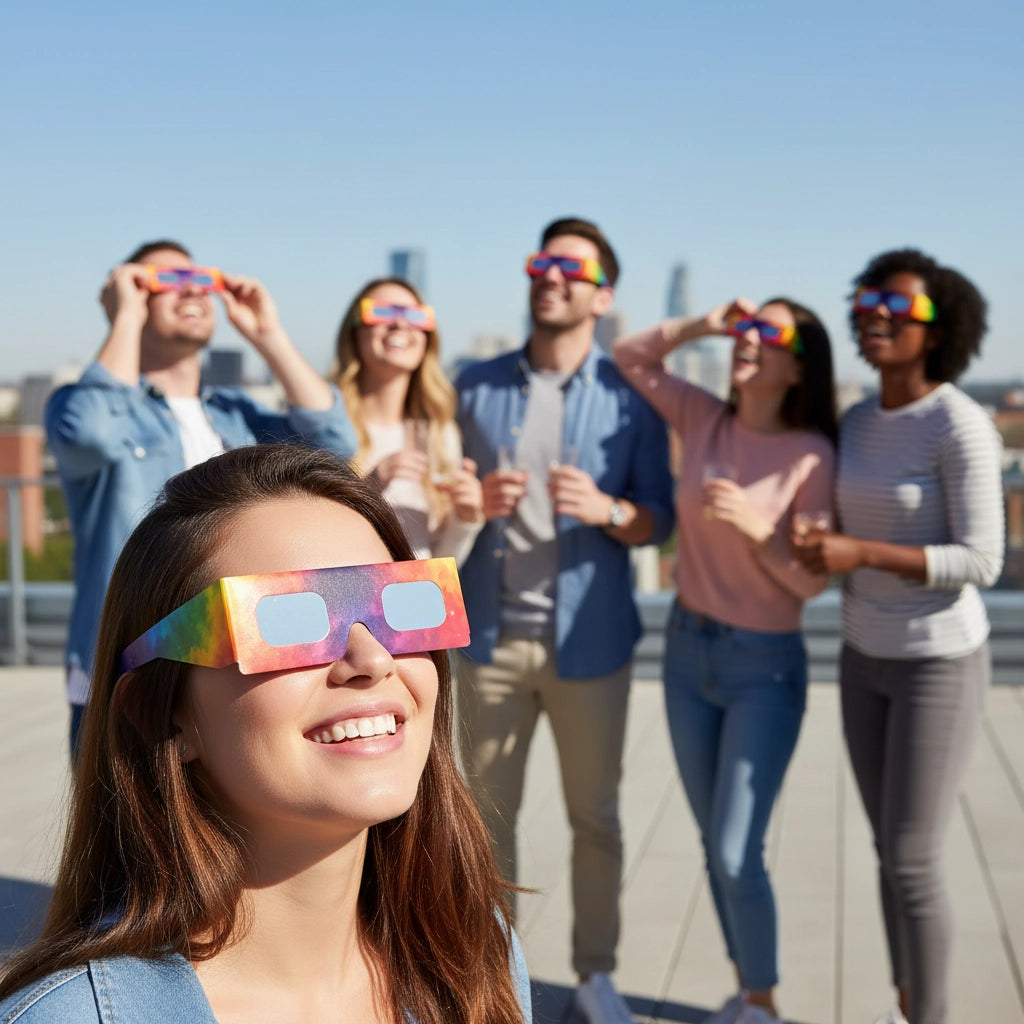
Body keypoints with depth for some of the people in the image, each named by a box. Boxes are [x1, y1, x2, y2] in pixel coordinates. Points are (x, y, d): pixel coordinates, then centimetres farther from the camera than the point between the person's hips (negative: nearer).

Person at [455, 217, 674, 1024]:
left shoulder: (627, 395, 0)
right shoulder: (478, 386, 6)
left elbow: (658, 521, -1)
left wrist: (605, 509, -21)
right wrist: (473, 503, -13)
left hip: (589, 639, -1)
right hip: (494, 634, 2)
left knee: (596, 815, 8)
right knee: (489, 810, 8)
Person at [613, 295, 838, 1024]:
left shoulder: (811, 455, -14)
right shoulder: (705, 419, -1)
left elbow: (813, 580, -14)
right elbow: (628, 357, 6)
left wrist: (756, 526, -29)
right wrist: (702, 325, -8)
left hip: (765, 666, -5)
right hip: (687, 648, 5)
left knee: (736, 855, -6)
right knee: (714, 844, 14)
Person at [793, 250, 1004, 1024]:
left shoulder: (964, 428, -20)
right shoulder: (858, 422, 5)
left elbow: (980, 563, -21)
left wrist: (860, 554, -27)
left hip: (940, 665, -7)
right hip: (868, 659, 7)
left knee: (911, 864, -3)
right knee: (895, 852, 15)